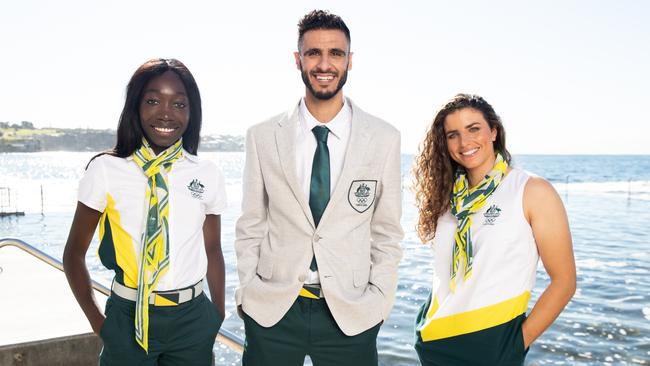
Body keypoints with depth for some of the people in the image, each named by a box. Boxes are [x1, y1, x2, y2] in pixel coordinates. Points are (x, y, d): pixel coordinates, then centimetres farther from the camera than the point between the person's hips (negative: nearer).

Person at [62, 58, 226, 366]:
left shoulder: (207, 175, -2)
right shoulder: (105, 170, -6)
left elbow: (212, 251, 7)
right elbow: (74, 253, 2)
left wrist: (218, 319, 9)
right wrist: (97, 322, -2)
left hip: (193, 320, 2)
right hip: (128, 318, -1)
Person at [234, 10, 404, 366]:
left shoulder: (385, 139, -3)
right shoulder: (262, 137, -1)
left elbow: (387, 231, 2)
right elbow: (251, 226, 4)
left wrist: (379, 300, -2)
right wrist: (247, 292, -1)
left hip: (352, 313, 0)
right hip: (271, 311, 1)